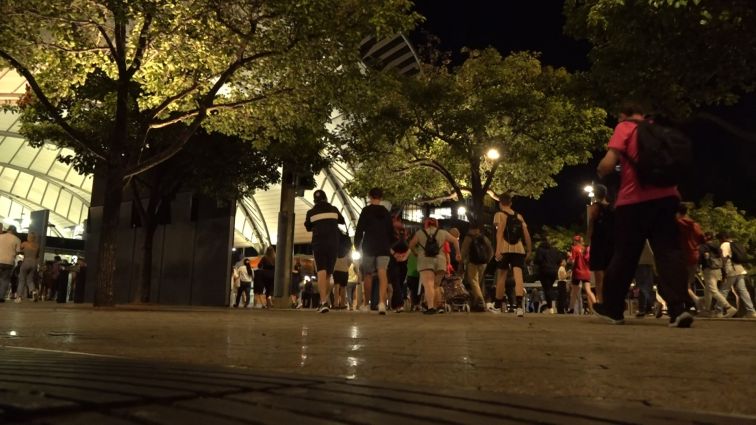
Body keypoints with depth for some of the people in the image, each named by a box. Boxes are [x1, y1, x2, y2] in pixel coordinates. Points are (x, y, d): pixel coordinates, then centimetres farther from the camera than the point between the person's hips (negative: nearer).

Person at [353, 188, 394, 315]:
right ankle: (382, 302, -25)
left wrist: (357, 245, 5)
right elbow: (391, 231, 15)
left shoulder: (366, 210, -3)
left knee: (368, 275, 10)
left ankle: (366, 304, 19)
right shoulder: (386, 212, 10)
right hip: (384, 247, 2)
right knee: (382, 274, -8)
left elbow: (359, 229, -6)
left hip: (369, 247, -2)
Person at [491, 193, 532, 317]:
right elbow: (526, 234, 14)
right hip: (519, 249, 3)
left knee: (501, 276, 9)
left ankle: (497, 306, 21)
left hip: (505, 249, -3)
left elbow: (500, 231, -12)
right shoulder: (519, 216, 17)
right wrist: (529, 249, 23)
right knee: (518, 276, -6)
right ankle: (519, 306, -21)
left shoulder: (499, 215, 3)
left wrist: (498, 249, -19)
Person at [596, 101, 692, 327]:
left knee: (624, 256, 5)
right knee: (669, 251, -2)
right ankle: (678, 308, -16)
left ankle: (612, 308, 16)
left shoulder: (624, 128, 3)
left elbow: (607, 165, -10)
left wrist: (601, 171, 10)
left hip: (634, 200, -4)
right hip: (666, 196, 4)